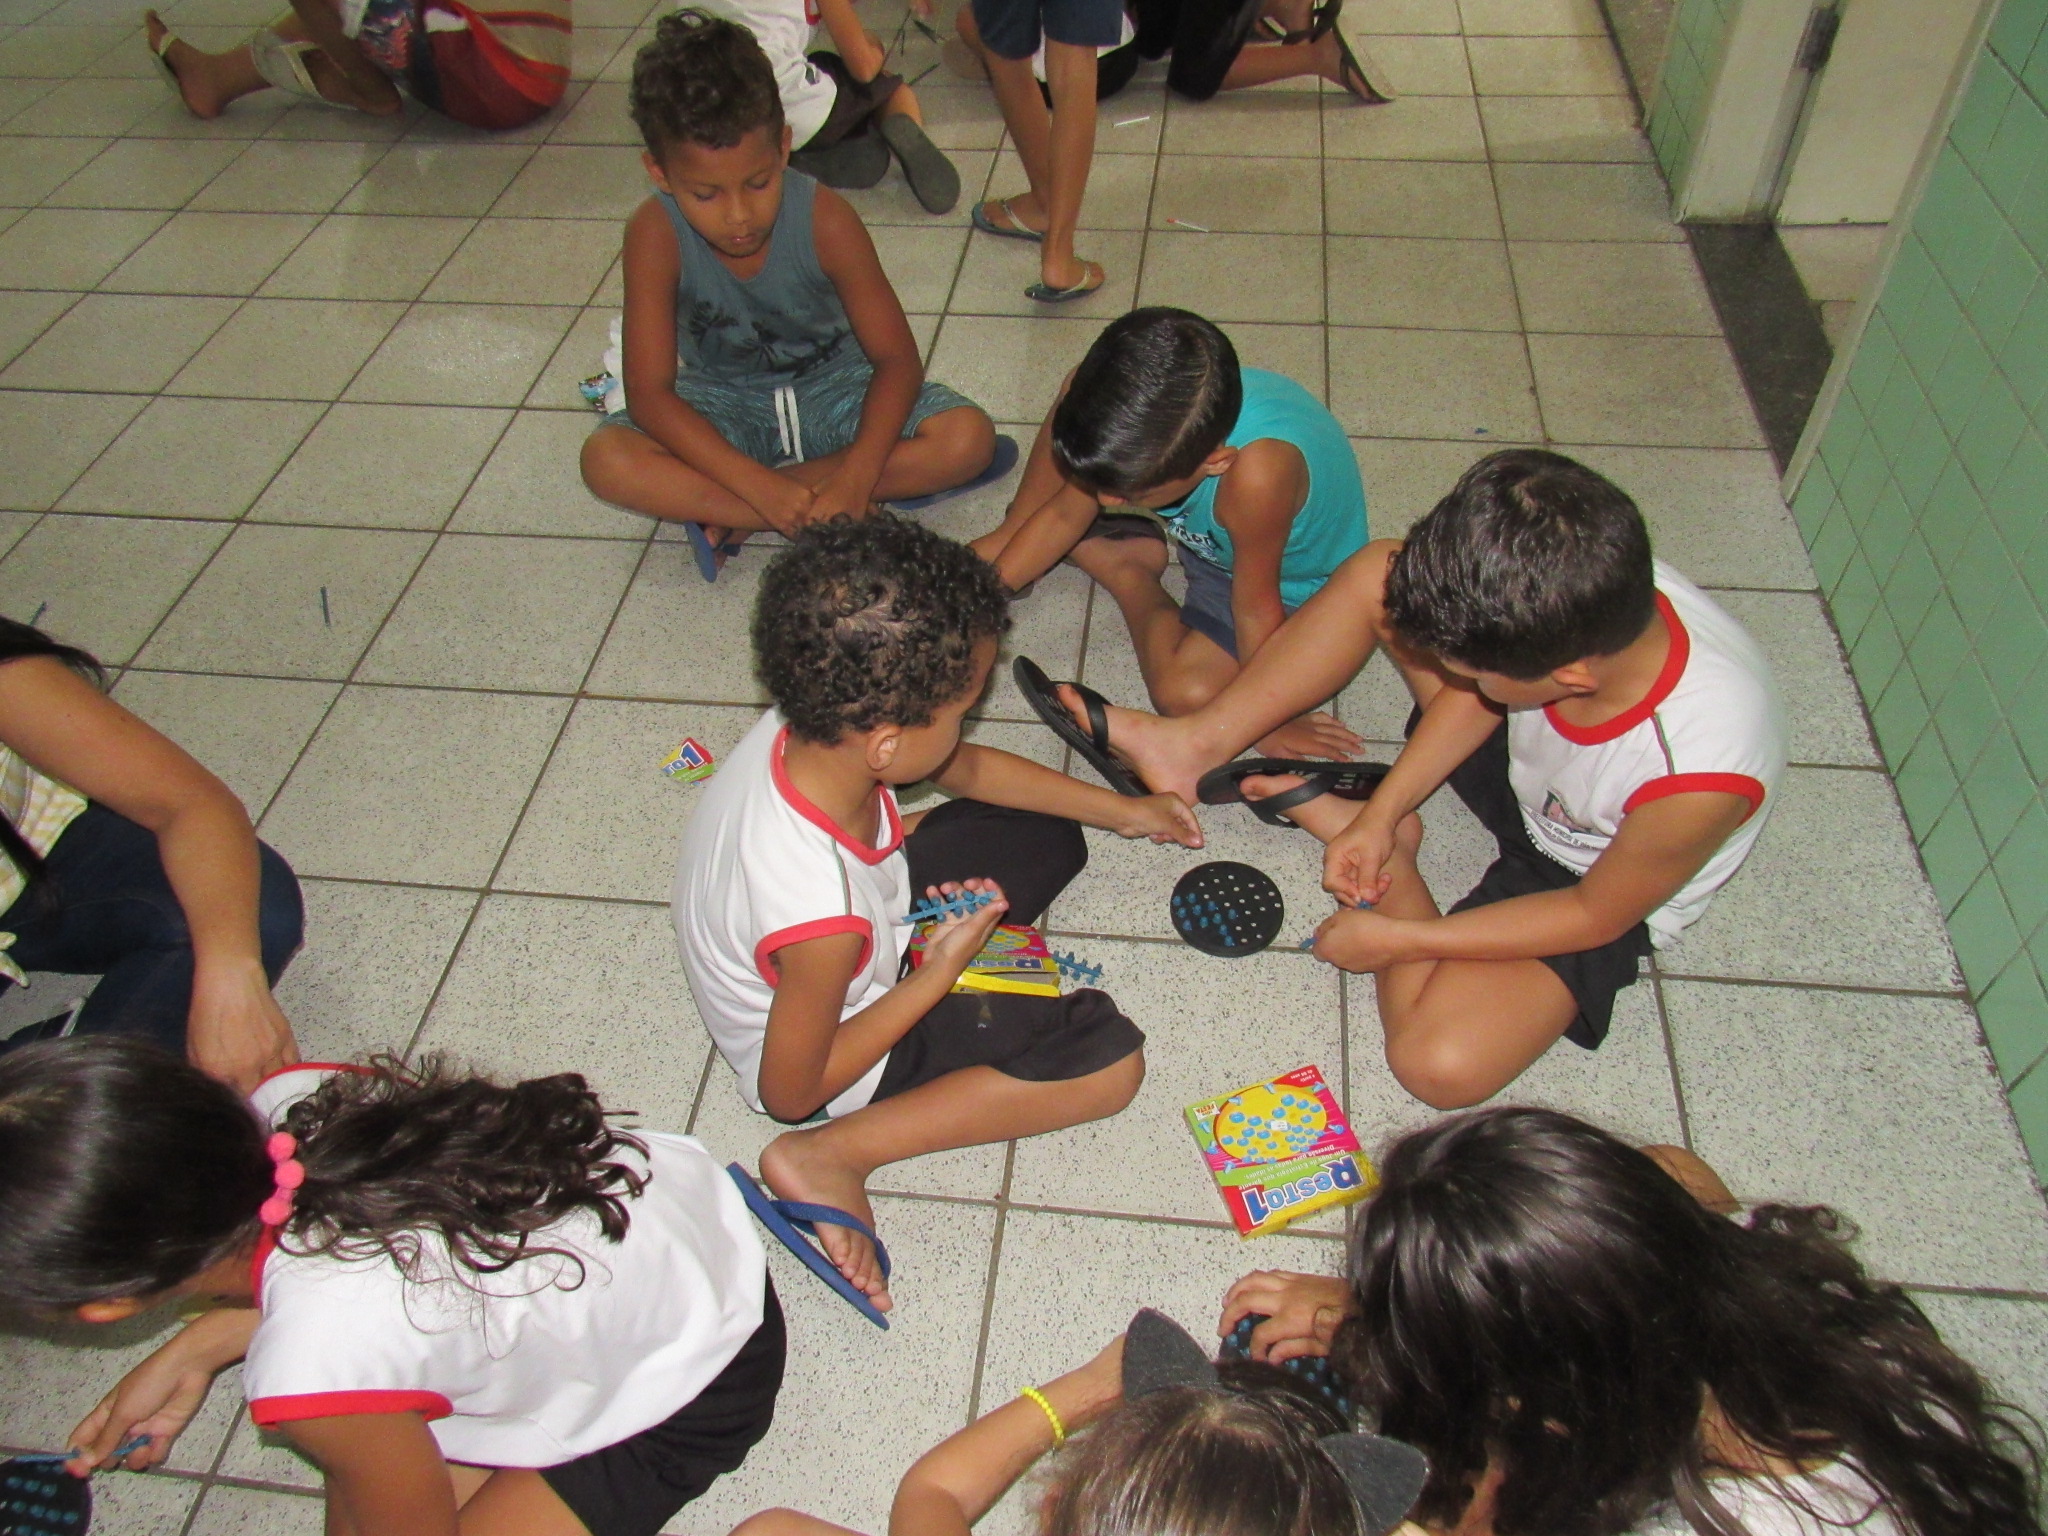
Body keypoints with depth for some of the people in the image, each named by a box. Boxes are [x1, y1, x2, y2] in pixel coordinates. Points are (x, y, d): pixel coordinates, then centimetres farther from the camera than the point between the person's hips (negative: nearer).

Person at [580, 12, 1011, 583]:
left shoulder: (824, 219, -23)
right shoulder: (656, 237, -23)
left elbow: (897, 359, -20)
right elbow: (649, 394, -24)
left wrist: (856, 478, -36)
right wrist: (760, 486, -36)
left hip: (834, 389, 1)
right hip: (723, 407, 0)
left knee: (968, 437, -25)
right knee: (607, 459, -28)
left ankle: (726, 515, -22)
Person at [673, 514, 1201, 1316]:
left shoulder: (805, 727, -24)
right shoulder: (821, 917, -43)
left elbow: (965, 770, -3)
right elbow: (790, 1090, -24)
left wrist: (1119, 810, 5)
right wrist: (935, 977, -21)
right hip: (855, 1037, -7)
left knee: (1049, 836, 14)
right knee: (1110, 1055, -10)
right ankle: (833, 1155, -9)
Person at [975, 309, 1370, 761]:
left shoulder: (1256, 473, -47)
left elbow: (1256, 608, -32)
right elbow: (1066, 513, -11)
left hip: (1289, 576, -5)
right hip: (1201, 530, 5)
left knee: (1186, 693, -26)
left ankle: (1129, 576, 3)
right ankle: (1013, 535, 18)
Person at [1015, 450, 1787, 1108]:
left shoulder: (1698, 774, -42)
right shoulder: (1592, 593, -30)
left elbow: (1597, 915, -23)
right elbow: (1475, 696, -8)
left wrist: (1401, 940, -19)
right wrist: (1380, 813, -14)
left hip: (1598, 886, -4)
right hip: (1523, 757, 5)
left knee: (1440, 1063, -26)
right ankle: (1202, 744, 0)